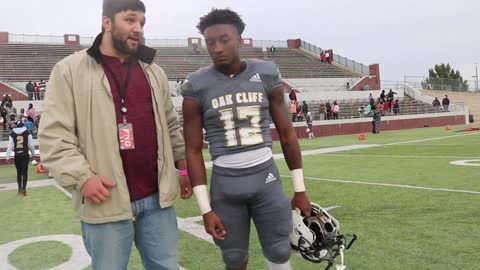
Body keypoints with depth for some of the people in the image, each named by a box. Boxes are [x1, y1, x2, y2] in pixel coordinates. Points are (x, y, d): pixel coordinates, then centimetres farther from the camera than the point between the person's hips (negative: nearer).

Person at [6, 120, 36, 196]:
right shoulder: (27, 133, -2)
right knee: (24, 172, 0)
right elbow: (31, 145, 2)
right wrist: (33, 153, 15)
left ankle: (20, 188, 22)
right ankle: (24, 188, -10)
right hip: (25, 155, -1)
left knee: (19, 172, 13)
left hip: (17, 155, 1)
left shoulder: (12, 134, 0)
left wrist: (8, 156, 1)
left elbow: (10, 146, -2)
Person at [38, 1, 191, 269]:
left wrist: (184, 166, 14)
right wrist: (81, 177, -16)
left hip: (157, 197, 4)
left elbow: (171, 125, 19)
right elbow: (54, 134, -7)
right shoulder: (70, 70, -3)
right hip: (106, 201, -4)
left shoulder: (154, 71, 12)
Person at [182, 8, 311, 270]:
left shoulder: (266, 74, -1)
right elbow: (193, 150, -2)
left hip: (266, 177, 1)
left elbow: (287, 135, 5)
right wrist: (205, 209, -5)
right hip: (225, 182, -1)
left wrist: (300, 189, 7)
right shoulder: (197, 86, -5)